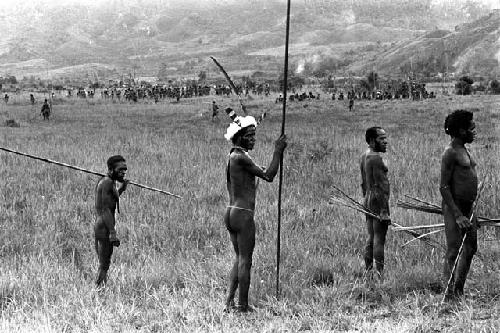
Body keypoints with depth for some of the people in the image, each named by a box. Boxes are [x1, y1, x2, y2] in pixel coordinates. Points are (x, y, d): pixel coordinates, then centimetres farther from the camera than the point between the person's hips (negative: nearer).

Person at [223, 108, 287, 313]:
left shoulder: (232, 157, 13)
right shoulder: (241, 158, -16)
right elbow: (268, 176, -16)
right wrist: (278, 152, -11)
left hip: (230, 212, 9)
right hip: (243, 215, -9)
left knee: (239, 258, 16)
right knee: (245, 261, -1)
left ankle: (230, 302, 13)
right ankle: (243, 306, 4)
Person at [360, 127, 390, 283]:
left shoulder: (364, 156, 13)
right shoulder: (376, 158, -16)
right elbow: (379, 185, -20)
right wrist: (384, 210, -20)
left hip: (368, 201, 9)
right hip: (379, 201, -9)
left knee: (371, 238, 13)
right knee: (379, 240, -8)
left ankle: (368, 271, 18)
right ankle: (379, 275, -8)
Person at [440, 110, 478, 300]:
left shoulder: (464, 150, 15)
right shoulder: (450, 153, -14)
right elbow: (443, 186, -18)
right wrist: (458, 215, -23)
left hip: (468, 208, 10)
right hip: (454, 208, -10)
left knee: (470, 249, 15)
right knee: (453, 252, -6)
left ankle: (459, 290, 25)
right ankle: (450, 295, -1)